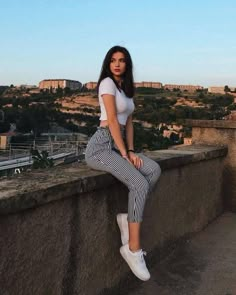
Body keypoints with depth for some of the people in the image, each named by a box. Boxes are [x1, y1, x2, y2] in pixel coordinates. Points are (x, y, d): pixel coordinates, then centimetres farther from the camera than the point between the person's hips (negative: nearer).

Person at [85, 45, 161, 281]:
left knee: (154, 170, -13)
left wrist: (131, 151, 2)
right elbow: (112, 120, -15)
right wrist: (124, 154, -15)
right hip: (100, 146, -8)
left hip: (117, 145, 8)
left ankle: (128, 217, -4)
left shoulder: (126, 87, 17)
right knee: (140, 184, -24)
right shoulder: (107, 83, -8)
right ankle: (133, 249, -16)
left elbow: (128, 122, 14)